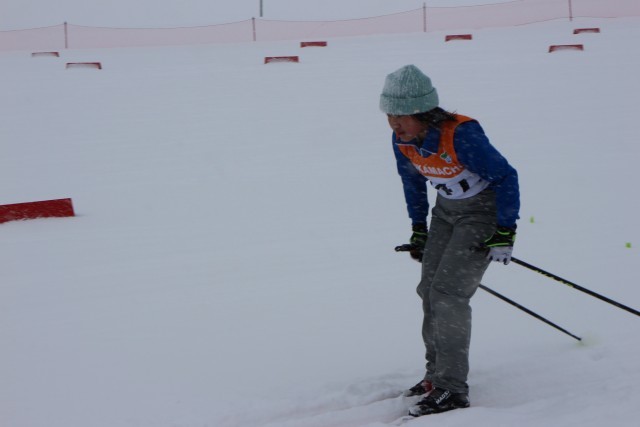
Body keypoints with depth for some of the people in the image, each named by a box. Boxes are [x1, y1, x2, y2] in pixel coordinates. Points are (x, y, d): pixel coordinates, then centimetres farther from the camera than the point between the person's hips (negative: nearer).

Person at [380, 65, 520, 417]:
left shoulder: (461, 136, -33)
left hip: (484, 210, -8)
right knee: (430, 291, 8)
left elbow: (506, 177, -22)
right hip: (446, 211, 8)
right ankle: (437, 372, 24)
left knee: (448, 291, -17)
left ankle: (452, 388, -14)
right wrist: (418, 227, 14)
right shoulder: (402, 140, -11)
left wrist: (505, 232, -20)